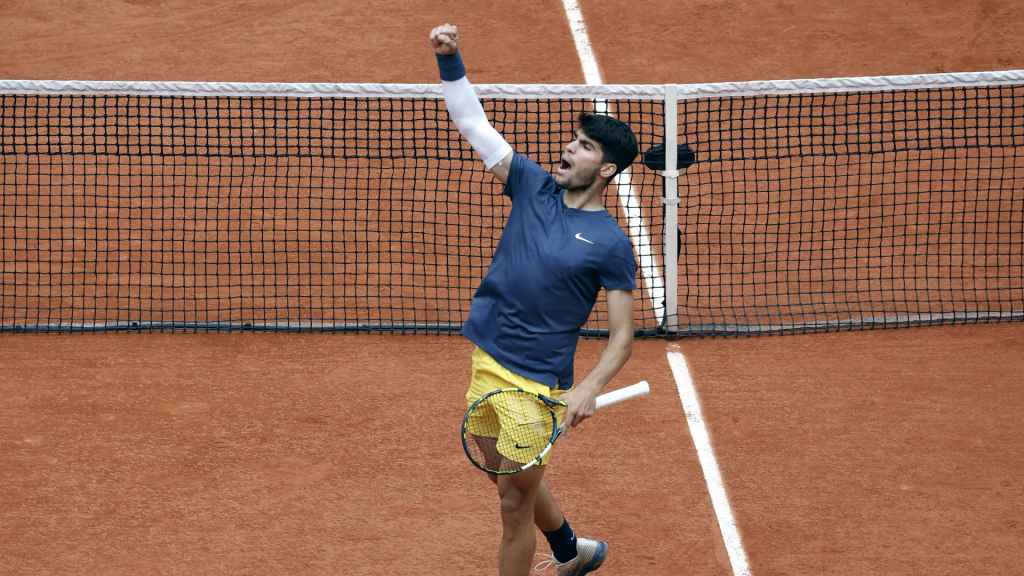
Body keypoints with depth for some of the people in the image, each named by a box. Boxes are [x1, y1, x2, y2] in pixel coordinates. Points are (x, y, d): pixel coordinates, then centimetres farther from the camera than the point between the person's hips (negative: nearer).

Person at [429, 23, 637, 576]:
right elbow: (472, 121, 1)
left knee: (514, 500, 0)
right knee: (516, 483, 24)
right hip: (487, 364, 6)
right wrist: (449, 59, -12)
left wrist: (588, 389, -24)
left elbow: (621, 336, -8)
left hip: (537, 385, -6)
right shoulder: (533, 186, 3)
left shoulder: (611, 244, -10)